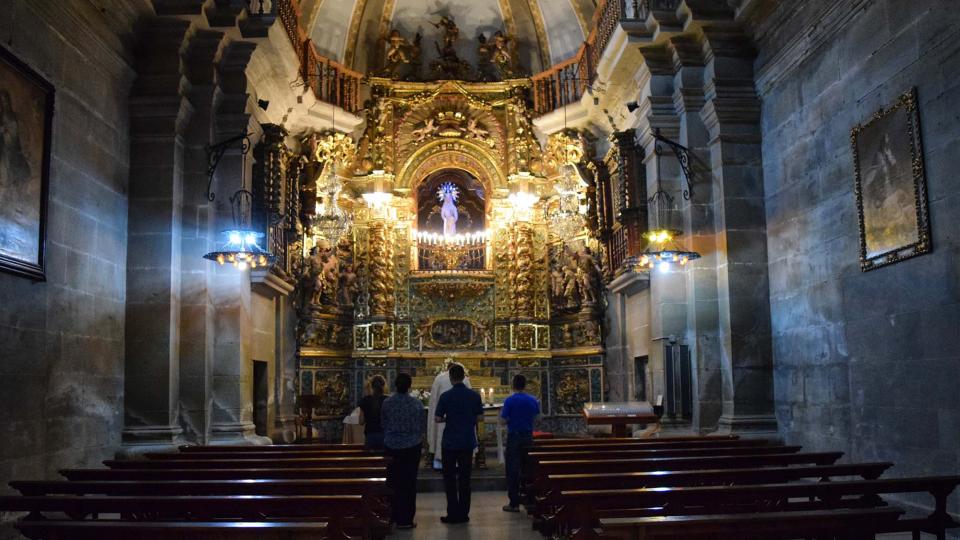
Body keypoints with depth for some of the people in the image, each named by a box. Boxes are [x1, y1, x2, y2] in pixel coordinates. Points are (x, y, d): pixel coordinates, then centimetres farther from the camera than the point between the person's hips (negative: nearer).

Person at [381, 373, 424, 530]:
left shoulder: (387, 403, -6)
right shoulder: (417, 403, -10)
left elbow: (383, 424, 3)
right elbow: (421, 426, -1)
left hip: (392, 446, 2)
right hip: (412, 446, -2)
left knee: (393, 482, 14)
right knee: (409, 483, 5)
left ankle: (393, 516, 22)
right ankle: (405, 519, 7)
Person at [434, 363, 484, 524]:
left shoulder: (446, 396, -10)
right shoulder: (474, 395, -2)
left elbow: (437, 419, -10)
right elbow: (480, 416, 3)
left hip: (449, 443, -2)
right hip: (467, 442, 3)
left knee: (450, 479, 6)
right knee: (465, 478, 8)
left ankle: (453, 514, 4)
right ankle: (464, 514, 10)